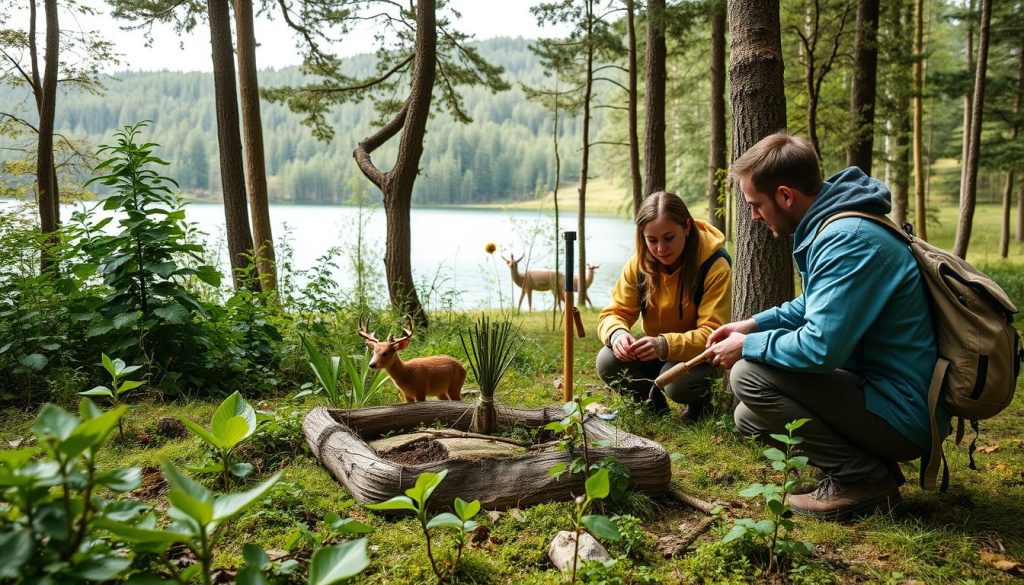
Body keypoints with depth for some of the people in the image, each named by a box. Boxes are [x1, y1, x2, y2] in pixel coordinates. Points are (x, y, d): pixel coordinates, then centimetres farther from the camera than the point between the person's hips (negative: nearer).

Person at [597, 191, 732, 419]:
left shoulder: (715, 266, -22)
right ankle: (653, 399, 7)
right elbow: (614, 313, -10)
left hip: (698, 355, -4)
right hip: (656, 352, 4)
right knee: (607, 362, -22)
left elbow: (712, 333, -28)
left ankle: (701, 397, 3)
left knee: (678, 383, -35)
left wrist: (665, 345, -45)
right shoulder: (639, 263, -10)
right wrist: (617, 333, -35)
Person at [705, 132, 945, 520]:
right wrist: (753, 324, 11)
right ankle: (871, 462, 11)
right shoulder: (831, 226, 7)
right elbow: (816, 307, 23)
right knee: (750, 418, 13)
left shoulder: (848, 240, -25)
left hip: (902, 415, -10)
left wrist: (748, 346, -13)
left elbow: (821, 348, -31)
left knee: (749, 375, -18)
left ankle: (865, 481, -8)